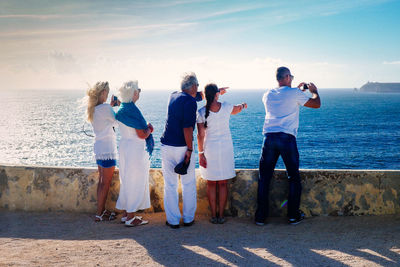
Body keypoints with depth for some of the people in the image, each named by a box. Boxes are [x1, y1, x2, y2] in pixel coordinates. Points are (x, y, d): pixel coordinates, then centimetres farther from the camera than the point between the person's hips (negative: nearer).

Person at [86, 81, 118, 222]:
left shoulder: (92, 109, 8)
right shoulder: (105, 108, -18)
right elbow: (119, 121, -7)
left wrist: (110, 105, 16)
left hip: (98, 148, 9)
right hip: (107, 149, -9)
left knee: (101, 181, 15)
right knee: (106, 183, -1)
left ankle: (101, 209, 22)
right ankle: (99, 214, 5)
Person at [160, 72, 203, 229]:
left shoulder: (174, 96, 11)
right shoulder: (190, 102, -12)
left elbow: (198, 96, 27)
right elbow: (187, 128, -20)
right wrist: (189, 150, -14)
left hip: (166, 145, 6)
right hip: (182, 147, -5)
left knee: (170, 185, 8)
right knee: (188, 184, 11)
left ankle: (173, 220, 13)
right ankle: (188, 219, 19)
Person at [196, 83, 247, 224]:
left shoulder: (201, 112, -11)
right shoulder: (226, 107, -5)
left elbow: (200, 135, -10)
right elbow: (237, 109, 19)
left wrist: (201, 153, -2)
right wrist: (243, 105, 42)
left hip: (209, 149, -1)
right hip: (225, 148, 1)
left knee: (211, 184, 10)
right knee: (223, 183, 10)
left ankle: (213, 216, 13)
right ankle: (221, 215, 13)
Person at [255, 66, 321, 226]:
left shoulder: (268, 95, 14)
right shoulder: (294, 93, 0)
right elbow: (317, 104, 10)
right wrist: (314, 91, 30)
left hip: (269, 137, 4)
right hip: (287, 138, -3)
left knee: (264, 178, 7)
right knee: (294, 177, 10)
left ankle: (260, 216, 9)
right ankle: (293, 215, 14)